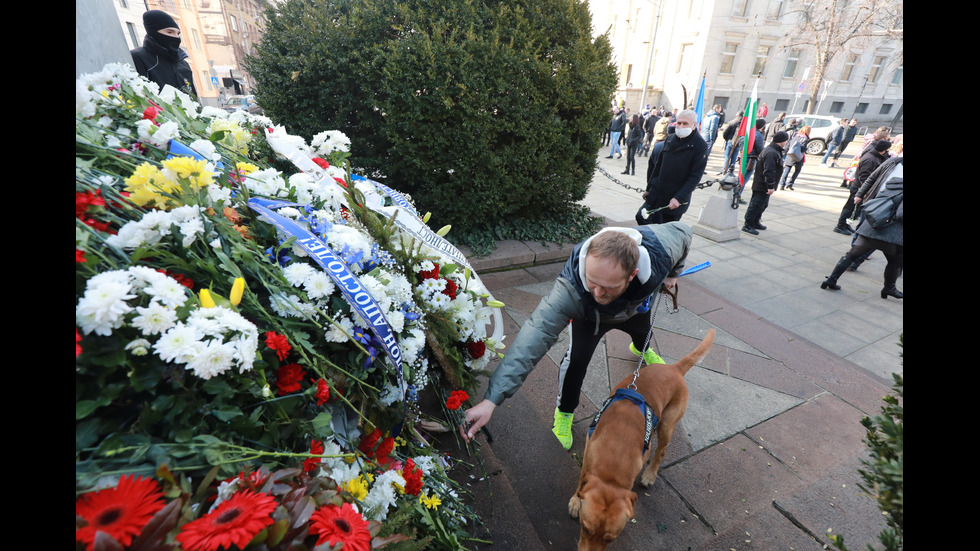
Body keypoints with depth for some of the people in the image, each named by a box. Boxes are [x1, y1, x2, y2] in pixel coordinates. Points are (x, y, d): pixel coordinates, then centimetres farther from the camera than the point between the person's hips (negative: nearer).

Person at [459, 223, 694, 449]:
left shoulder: (658, 248, -44)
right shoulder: (570, 290, -52)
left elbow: (683, 230, -19)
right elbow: (534, 338, -58)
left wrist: (672, 273, -4)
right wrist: (490, 401, -64)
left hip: (637, 308, 4)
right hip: (590, 317, -3)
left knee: (643, 333, 31)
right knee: (577, 359, -20)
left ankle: (640, 348, 73)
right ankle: (564, 412, 12)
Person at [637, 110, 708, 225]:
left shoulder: (700, 146, -9)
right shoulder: (670, 140, 7)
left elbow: (695, 176, -14)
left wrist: (678, 198, -23)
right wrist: (648, 189, 15)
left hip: (677, 200, -5)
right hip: (656, 194, 5)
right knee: (641, 218, 0)